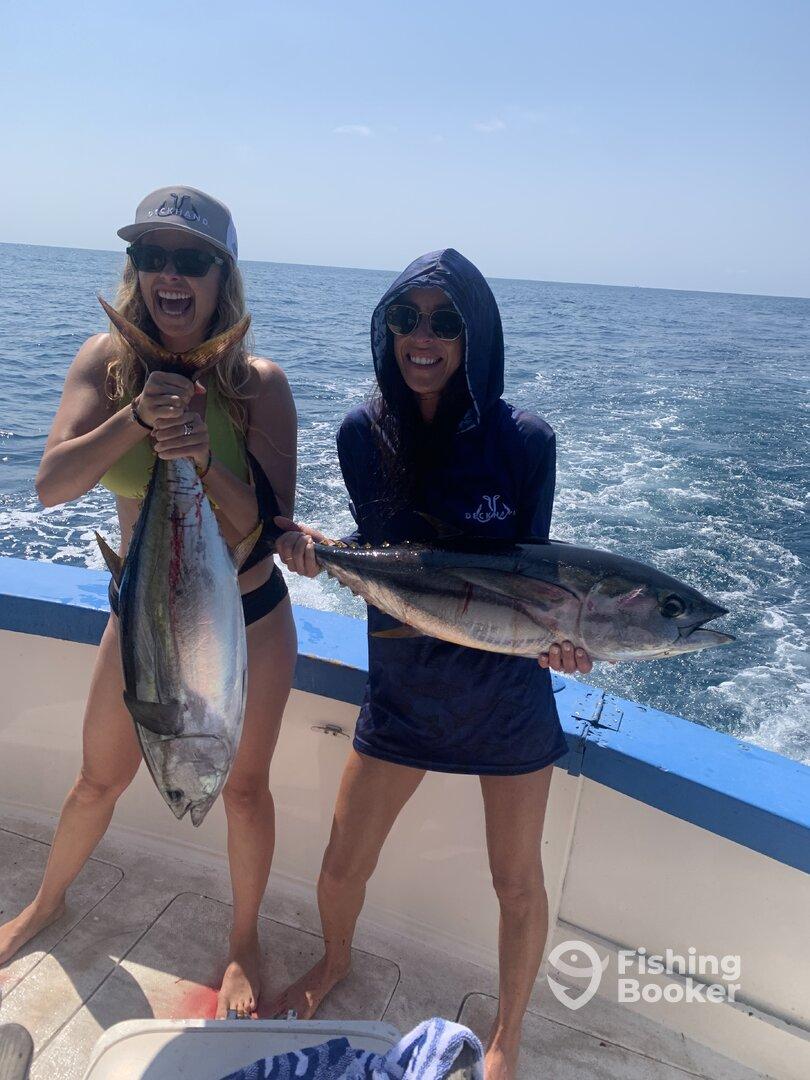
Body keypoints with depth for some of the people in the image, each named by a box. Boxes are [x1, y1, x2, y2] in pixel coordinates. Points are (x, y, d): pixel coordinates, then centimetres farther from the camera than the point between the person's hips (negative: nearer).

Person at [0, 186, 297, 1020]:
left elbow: (271, 525, -19)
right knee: (99, 779, 21)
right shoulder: (107, 360, -10)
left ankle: (245, 942, 41)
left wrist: (203, 454, -35)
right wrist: (138, 417, -34)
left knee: (244, 788, 14)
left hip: (249, 617, -2)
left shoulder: (259, 382, -16)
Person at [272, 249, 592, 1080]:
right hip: (402, 689, 2)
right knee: (342, 865, 13)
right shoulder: (364, 434, -9)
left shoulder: (522, 440, -17)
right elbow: (377, 549, 3)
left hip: (507, 695, -2)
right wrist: (313, 544, -17)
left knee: (516, 882, 14)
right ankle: (335, 961, 51)